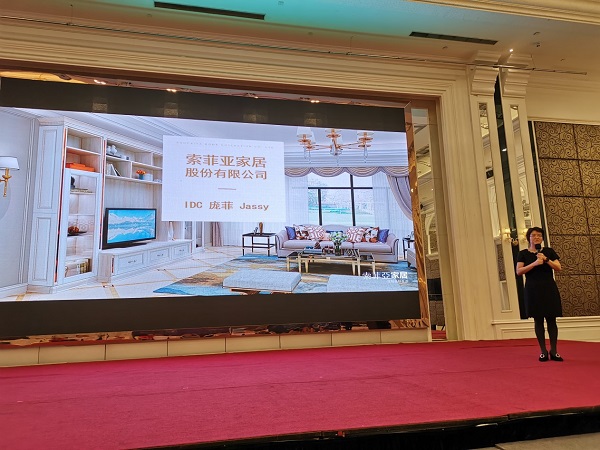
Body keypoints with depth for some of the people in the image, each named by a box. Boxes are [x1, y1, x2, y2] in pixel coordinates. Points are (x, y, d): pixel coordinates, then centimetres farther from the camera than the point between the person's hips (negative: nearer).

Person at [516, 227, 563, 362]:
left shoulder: (549, 251, 8)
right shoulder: (523, 253, 3)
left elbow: (558, 267, 1)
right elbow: (519, 271, -6)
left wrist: (546, 259, -13)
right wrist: (534, 263, -16)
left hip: (549, 289, 1)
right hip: (533, 290, -1)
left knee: (551, 320, 1)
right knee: (538, 321, 1)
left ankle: (553, 351, 9)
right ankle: (543, 351, 8)